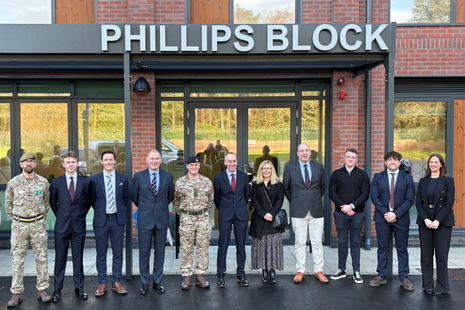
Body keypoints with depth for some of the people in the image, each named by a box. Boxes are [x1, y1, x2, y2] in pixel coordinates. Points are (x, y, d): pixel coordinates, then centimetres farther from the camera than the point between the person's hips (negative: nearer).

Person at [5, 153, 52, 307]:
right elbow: (8, 204, 10)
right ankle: (16, 293, 12)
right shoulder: (13, 183, -1)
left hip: (38, 225, 1)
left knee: (42, 258, 4)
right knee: (17, 260, 4)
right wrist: (16, 219, 12)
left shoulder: (43, 182, 1)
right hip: (18, 225, 0)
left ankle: (43, 290, 14)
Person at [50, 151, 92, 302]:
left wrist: (80, 215, 10)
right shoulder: (56, 182, 3)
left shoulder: (85, 182, 1)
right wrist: (61, 216, 11)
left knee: (78, 258, 7)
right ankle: (57, 289, 16)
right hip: (62, 226, 0)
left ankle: (79, 288, 18)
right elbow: (53, 203, 14)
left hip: (78, 226, 0)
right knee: (60, 258, 6)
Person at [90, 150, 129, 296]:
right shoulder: (94, 179, 0)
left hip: (117, 219, 1)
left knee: (118, 253, 7)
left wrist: (120, 210, 7)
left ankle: (116, 282, 19)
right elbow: (92, 199, 9)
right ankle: (102, 283, 18)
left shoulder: (123, 178, 3)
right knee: (101, 254, 7)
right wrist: (99, 210, 5)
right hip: (101, 220, -1)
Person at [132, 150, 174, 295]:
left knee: (160, 252, 8)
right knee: (144, 253, 5)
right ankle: (144, 283, 18)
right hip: (145, 219, -1)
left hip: (162, 219, 1)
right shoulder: (138, 176, 1)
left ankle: (157, 282, 21)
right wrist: (144, 208, 12)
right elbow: (134, 196, 11)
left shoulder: (168, 176, 4)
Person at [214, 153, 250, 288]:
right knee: (223, 246, 1)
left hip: (241, 215, 2)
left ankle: (241, 274, 18)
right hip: (225, 216, -1)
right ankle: (220, 275, 12)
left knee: (241, 245, 7)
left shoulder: (244, 176, 5)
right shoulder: (218, 178, 0)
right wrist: (223, 210, 10)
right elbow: (216, 198, 9)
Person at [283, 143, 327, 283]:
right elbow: (286, 189, 11)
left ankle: (318, 271, 16)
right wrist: (294, 202, 9)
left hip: (316, 210, 1)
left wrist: (316, 200, 13)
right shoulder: (290, 168, 2)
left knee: (317, 242, 5)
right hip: (298, 211, -1)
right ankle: (300, 271, 14)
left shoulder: (318, 167, 7)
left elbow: (322, 187, 18)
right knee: (300, 243, 4)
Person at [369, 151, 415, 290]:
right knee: (382, 248, 7)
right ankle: (381, 276, 17)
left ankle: (404, 278, 16)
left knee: (402, 249, 7)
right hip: (382, 218, 1)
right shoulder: (377, 177, 6)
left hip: (401, 219, 0)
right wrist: (385, 213, -12)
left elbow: (409, 200, -3)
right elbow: (374, 197, -1)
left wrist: (396, 214, -14)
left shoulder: (407, 178, 4)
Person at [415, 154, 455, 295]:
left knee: (442, 255, 0)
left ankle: (442, 287, 11)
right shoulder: (423, 181, 10)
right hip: (425, 223, 3)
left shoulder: (448, 181, 1)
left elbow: (449, 203, -6)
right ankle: (428, 285, 15)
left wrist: (437, 221, -15)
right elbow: (418, 202, 4)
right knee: (426, 255, 5)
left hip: (443, 223, -3)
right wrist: (426, 219, -10)